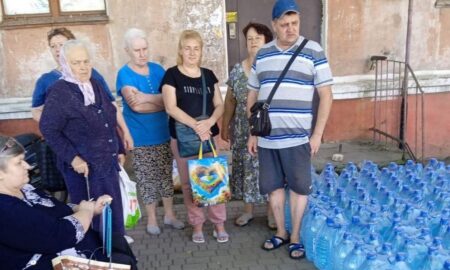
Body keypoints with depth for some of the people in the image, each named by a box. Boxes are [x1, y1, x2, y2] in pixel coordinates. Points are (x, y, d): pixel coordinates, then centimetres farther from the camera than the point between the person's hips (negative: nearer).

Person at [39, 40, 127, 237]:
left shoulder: (95, 85, 9)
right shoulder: (59, 92, -13)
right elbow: (48, 129, -17)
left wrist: (120, 149, 16)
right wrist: (72, 157, -21)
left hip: (108, 162, 7)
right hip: (84, 167, -7)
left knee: (114, 210, 17)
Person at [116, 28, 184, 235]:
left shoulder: (157, 69, 4)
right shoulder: (125, 74, -10)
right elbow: (136, 106, -23)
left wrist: (146, 97, -22)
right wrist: (161, 101, -14)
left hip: (163, 134, 4)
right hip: (141, 139, -4)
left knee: (166, 175, 13)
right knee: (147, 179, 7)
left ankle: (169, 214, 29)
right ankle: (151, 218, 25)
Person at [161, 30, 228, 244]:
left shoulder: (208, 75, 10)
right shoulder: (172, 75, -2)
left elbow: (219, 105, 8)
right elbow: (171, 107, -11)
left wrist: (210, 121, -13)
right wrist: (195, 125, -19)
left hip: (209, 135, 3)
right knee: (189, 183, 5)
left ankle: (219, 224, 16)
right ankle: (197, 224, 19)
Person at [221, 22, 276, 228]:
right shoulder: (237, 70, 5)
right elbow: (230, 101, 10)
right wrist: (225, 126, 10)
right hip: (243, 130, 3)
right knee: (246, 167, 11)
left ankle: (272, 212, 22)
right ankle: (247, 210, 28)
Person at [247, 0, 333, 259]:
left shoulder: (314, 51, -4)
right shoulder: (262, 54, 7)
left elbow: (326, 95, -4)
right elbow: (253, 96, 12)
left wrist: (318, 133, -9)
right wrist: (253, 133, 9)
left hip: (298, 137, -3)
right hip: (267, 137, 4)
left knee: (299, 187, 8)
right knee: (273, 186, 13)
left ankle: (296, 236, 24)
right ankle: (280, 232, 31)